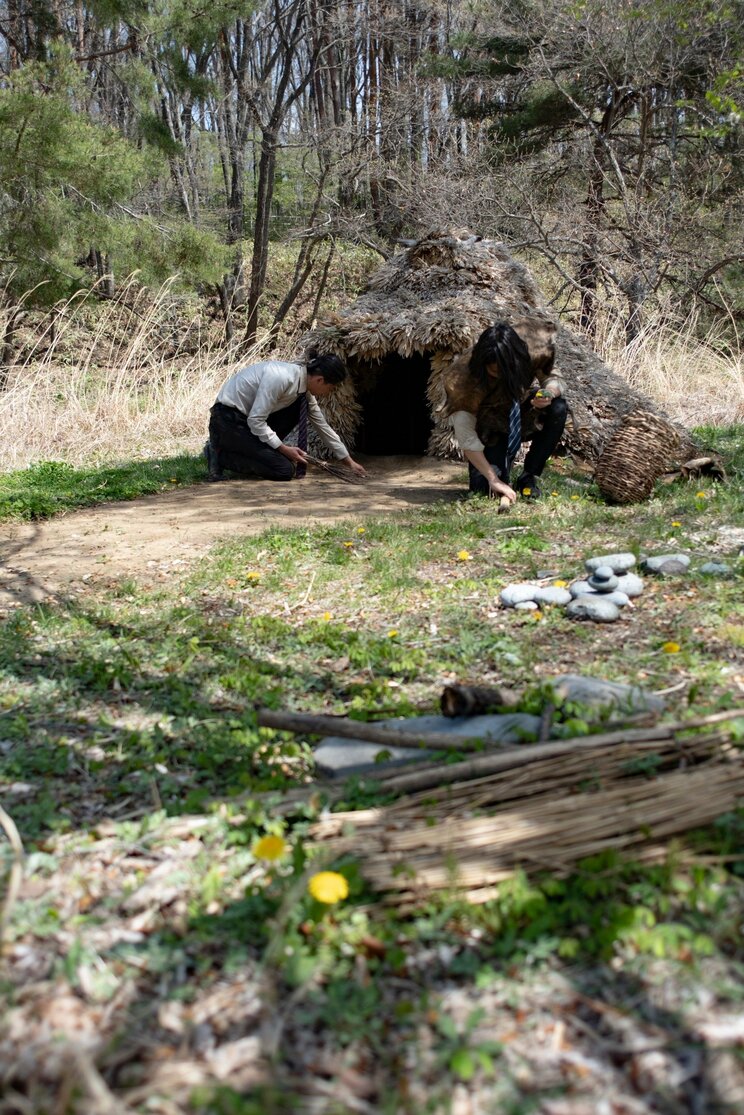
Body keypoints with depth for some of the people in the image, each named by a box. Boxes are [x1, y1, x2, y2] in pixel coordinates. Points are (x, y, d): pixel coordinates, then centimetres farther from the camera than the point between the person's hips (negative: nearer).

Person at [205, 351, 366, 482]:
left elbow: (322, 426, 10)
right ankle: (220, 455, -4)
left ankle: (262, 450, 6)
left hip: (247, 416, 8)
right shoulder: (282, 377, -27)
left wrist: (349, 461, 12)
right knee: (285, 470, -14)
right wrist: (284, 449, -18)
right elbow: (256, 420, -26)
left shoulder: (305, 389, 0)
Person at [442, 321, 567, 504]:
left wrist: (549, 392, -35)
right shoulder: (463, 378, -34)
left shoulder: (531, 355, -26)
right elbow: (465, 436, -34)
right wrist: (493, 479, -37)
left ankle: (529, 477, -10)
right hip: (489, 429, -3)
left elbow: (553, 379, -8)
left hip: (519, 417, 4)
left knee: (558, 408, -25)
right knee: (487, 488, -21)